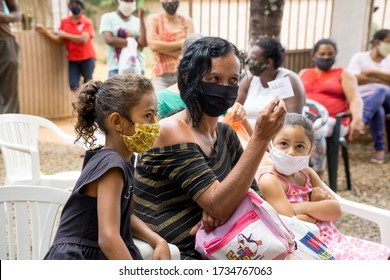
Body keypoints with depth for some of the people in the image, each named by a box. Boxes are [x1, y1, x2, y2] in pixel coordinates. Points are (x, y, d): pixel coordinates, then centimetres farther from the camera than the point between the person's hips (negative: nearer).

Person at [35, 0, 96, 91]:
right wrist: (44, 31, -4)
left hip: (87, 58, -3)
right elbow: (59, 39, 4)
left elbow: (83, 39, -22)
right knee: (73, 85, -3)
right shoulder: (64, 22, 6)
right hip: (72, 59, 3)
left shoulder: (87, 22, -7)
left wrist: (65, 35, -15)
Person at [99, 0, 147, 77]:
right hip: (116, 67, -2)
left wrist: (141, 18, -4)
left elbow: (143, 43, -4)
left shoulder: (137, 21, 11)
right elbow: (109, 40, -9)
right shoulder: (108, 17, 6)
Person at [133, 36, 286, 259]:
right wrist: (260, 138, -27)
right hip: (174, 256, -7)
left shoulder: (226, 134, 7)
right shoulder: (171, 133, -16)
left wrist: (220, 207, -17)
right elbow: (218, 205, -23)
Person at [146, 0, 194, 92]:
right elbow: (153, 45, -10)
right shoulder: (154, 19, 5)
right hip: (161, 75, -2)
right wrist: (180, 44, -5)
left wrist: (162, 47, -8)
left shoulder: (187, 21, 9)